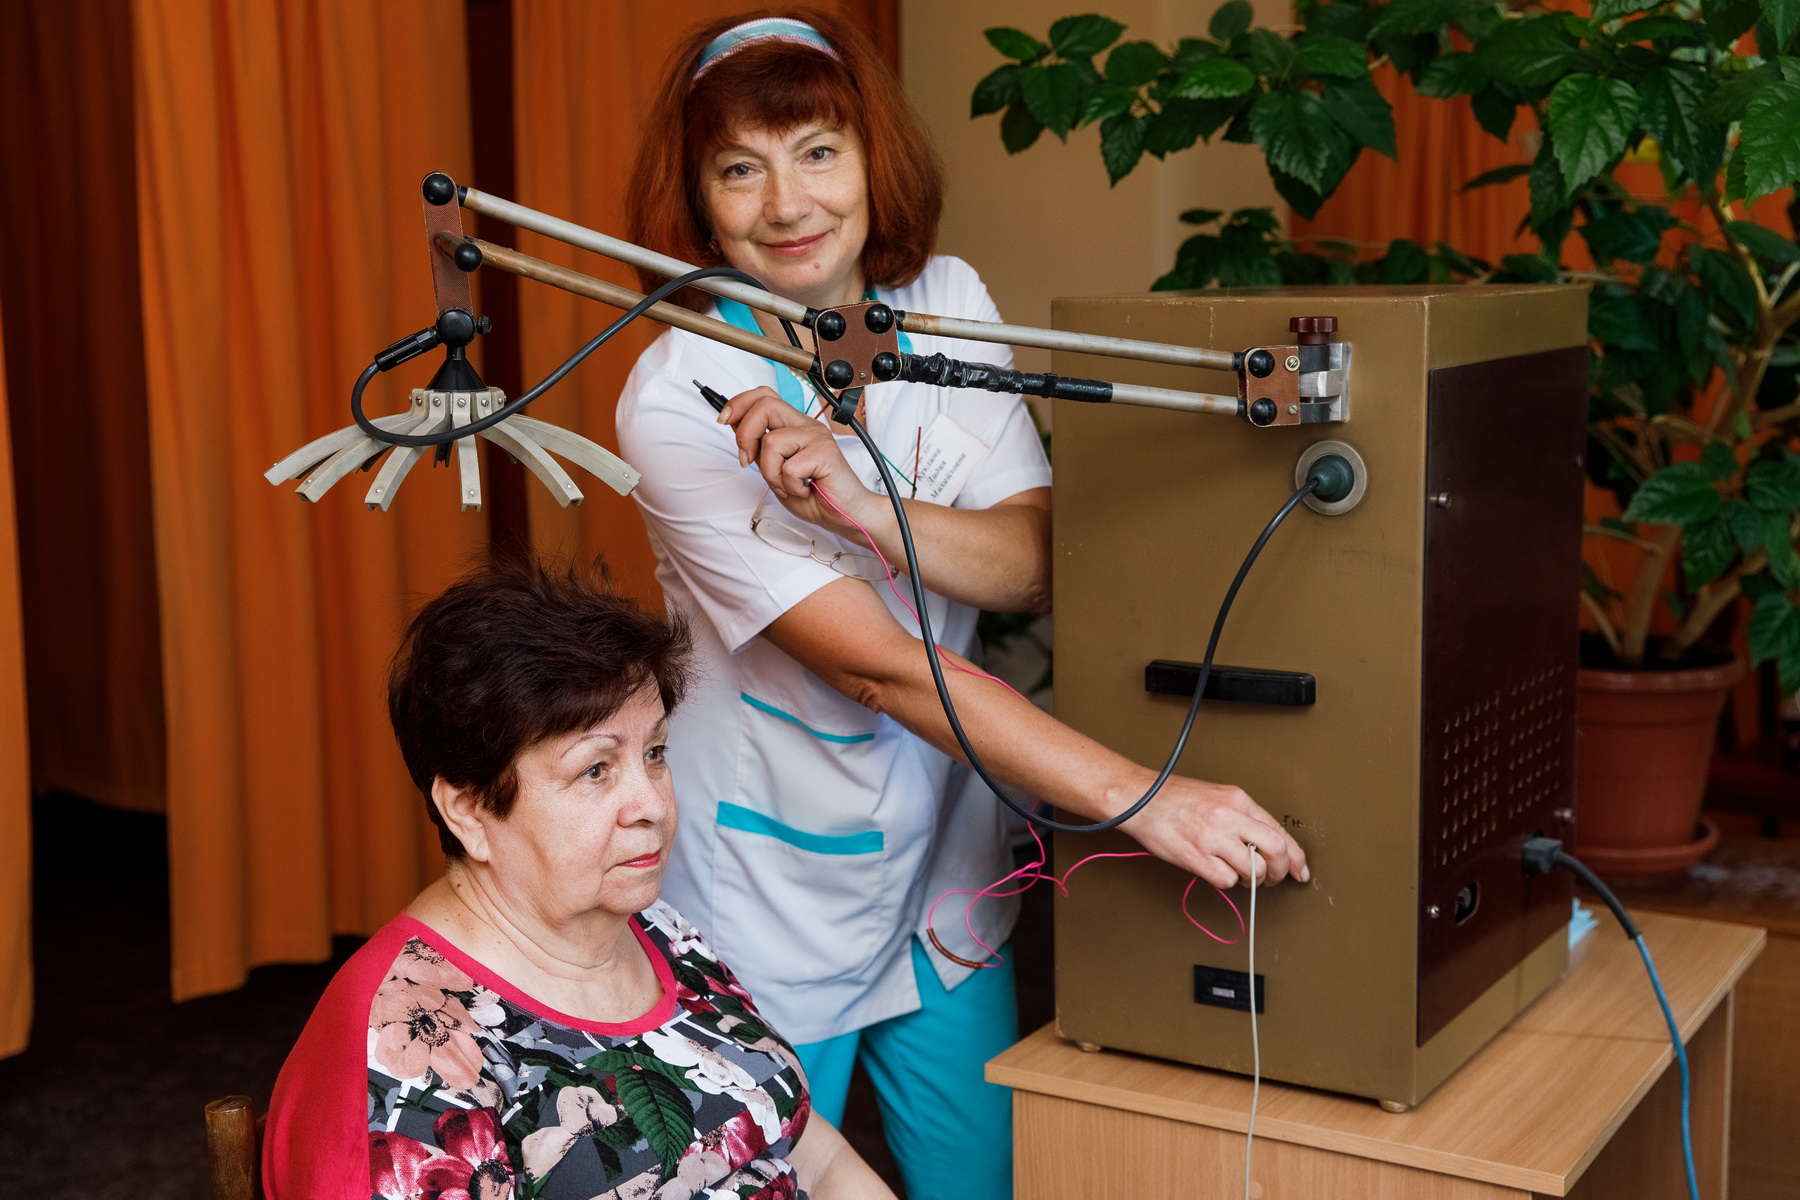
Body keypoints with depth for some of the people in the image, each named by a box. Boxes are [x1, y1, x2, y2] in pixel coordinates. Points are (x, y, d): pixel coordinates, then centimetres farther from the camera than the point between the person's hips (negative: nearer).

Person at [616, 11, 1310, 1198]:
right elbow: (879, 663, -27)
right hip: (773, 902, -4)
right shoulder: (679, 399, -20)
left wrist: (863, 508, -30)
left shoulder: (949, 305, -4)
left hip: (942, 870, 4)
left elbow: (1040, 563, -11)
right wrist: (1141, 796, -34)